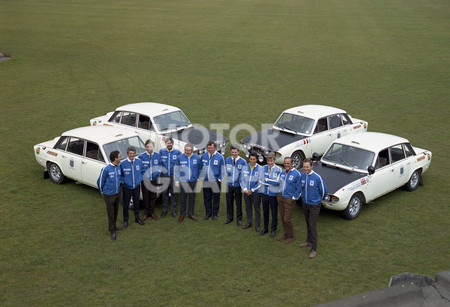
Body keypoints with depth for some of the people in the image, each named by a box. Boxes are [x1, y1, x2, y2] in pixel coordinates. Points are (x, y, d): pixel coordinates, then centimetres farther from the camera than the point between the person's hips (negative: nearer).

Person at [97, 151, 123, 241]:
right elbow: (100, 181, -9)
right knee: (110, 212, 3)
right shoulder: (106, 169, -21)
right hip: (109, 195, -6)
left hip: (117, 193, 6)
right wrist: (102, 192, 3)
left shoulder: (118, 167, -2)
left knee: (116, 211, 18)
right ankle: (112, 231, 13)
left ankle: (113, 226, 37)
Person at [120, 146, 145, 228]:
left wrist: (140, 179, -3)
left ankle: (137, 218, 35)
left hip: (137, 187, 3)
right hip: (127, 187, -3)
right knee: (126, 204, 10)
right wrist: (124, 181, -15)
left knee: (136, 203, 17)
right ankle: (125, 220, 26)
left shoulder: (139, 161, -7)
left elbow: (142, 171, 7)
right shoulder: (123, 163, -15)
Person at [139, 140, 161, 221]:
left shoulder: (158, 155, -2)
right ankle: (146, 213, 21)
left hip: (154, 179, 2)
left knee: (153, 197, 12)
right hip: (145, 180, -2)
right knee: (145, 197, 7)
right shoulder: (141, 156, -10)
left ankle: (152, 212, 27)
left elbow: (159, 165, 12)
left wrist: (158, 172, -3)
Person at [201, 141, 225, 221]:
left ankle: (215, 214, 17)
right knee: (207, 199, 9)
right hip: (206, 181, 3)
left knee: (216, 199, 5)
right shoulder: (203, 156, 2)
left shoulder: (220, 157, -6)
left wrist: (220, 180, -4)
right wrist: (202, 177, 8)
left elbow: (222, 170, 1)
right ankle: (208, 213, 22)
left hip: (215, 181, -3)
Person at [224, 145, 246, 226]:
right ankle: (229, 218, 25)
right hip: (229, 185, 2)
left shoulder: (242, 161, -7)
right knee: (229, 202, 11)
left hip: (238, 185, -2)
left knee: (238, 203, 7)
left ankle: (239, 219, 19)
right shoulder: (227, 160, 1)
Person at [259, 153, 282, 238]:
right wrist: (272, 182, -13)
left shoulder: (278, 169, -10)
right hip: (264, 193, 3)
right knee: (265, 212, 15)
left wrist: (267, 179, -12)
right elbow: (262, 181, -1)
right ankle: (265, 228, 31)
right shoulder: (264, 168, 0)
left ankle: (273, 230, 24)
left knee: (274, 213, 9)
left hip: (273, 194, -3)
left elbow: (277, 182, -17)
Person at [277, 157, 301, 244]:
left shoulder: (296, 174, -15)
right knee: (283, 218, 14)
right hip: (280, 197, 7)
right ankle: (285, 234, 29)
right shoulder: (283, 172, 6)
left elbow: (299, 189, -11)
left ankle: (290, 236, 14)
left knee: (287, 219, -4)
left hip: (289, 199, -6)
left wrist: (294, 198, -12)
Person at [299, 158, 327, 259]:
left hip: (314, 205, -5)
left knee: (312, 225, -6)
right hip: (305, 203, 5)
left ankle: (314, 249, 2)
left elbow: (324, 191, -8)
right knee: (308, 223, 19)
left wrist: (319, 199, 7)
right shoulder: (302, 176, -4)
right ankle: (309, 241, 37)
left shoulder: (317, 177, -21)